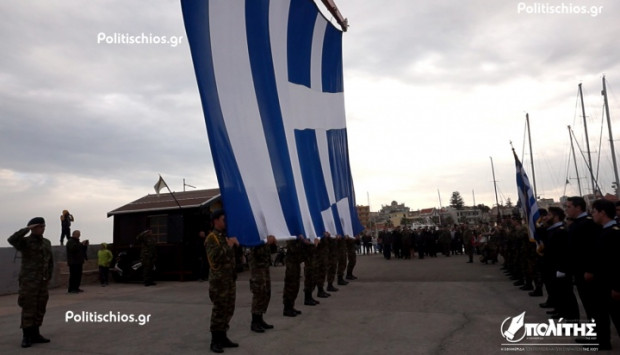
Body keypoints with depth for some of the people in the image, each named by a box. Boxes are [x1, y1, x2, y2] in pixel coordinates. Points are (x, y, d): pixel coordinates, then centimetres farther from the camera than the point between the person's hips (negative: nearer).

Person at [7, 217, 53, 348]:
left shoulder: (47, 242, 10)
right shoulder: (25, 242, -6)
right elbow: (12, 240, -31)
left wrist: (49, 277, 10)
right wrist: (28, 228, -22)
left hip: (42, 282, 6)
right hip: (29, 281, -5)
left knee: (40, 309, 8)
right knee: (28, 309, -5)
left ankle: (35, 335, 16)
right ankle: (26, 337, 4)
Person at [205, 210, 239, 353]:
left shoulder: (227, 236, 18)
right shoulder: (212, 237, -9)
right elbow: (214, 257, -23)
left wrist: (235, 242, 10)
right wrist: (228, 246, -21)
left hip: (231, 277, 8)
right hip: (219, 279, -8)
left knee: (228, 309, 12)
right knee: (219, 310, -4)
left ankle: (223, 337, 22)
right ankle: (215, 341, 5)